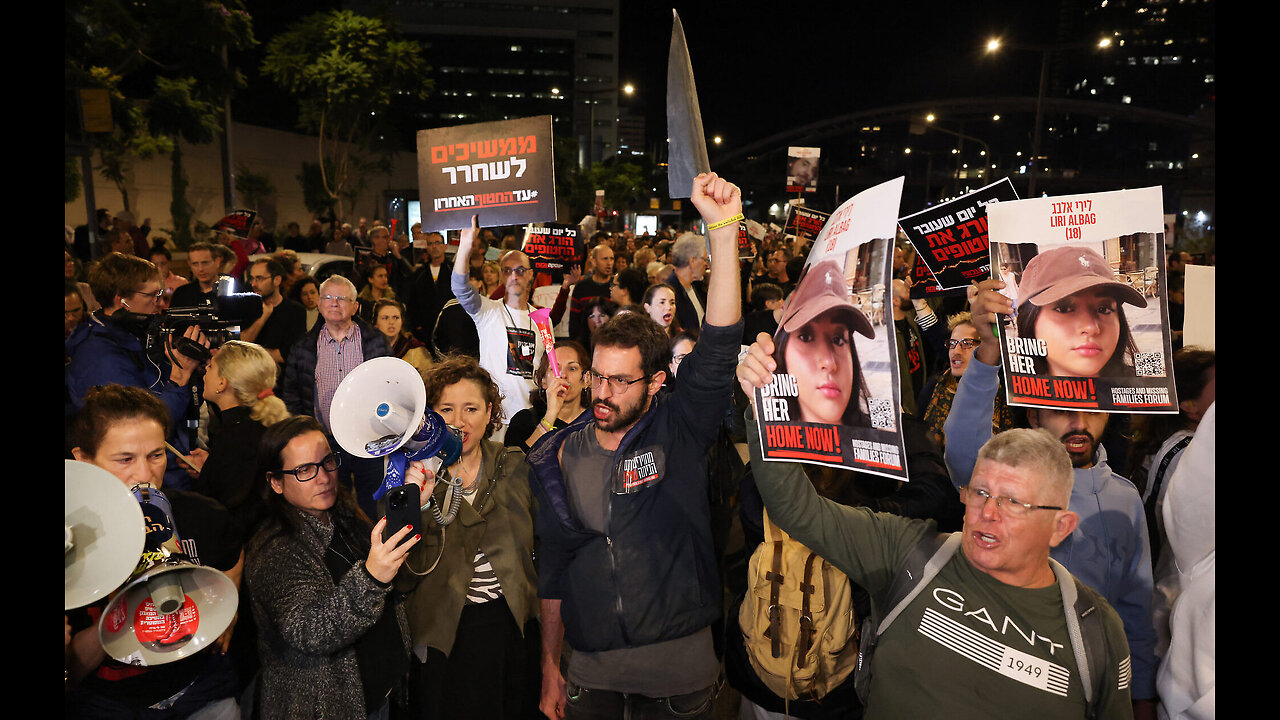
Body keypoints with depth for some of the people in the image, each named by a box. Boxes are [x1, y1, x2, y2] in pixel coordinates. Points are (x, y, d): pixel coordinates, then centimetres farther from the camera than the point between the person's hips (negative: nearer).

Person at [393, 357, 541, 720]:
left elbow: (541, 547, 8)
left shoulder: (513, 466, -2)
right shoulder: (414, 474, -7)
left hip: (516, 627, 2)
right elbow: (404, 579, -13)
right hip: (445, 637, -2)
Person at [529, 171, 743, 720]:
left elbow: (717, 352, -26)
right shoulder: (561, 455, -1)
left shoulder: (678, 433, -10)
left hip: (681, 669, -2)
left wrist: (724, 230, -34)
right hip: (591, 672, 3)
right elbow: (552, 569, 5)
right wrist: (550, 670, 8)